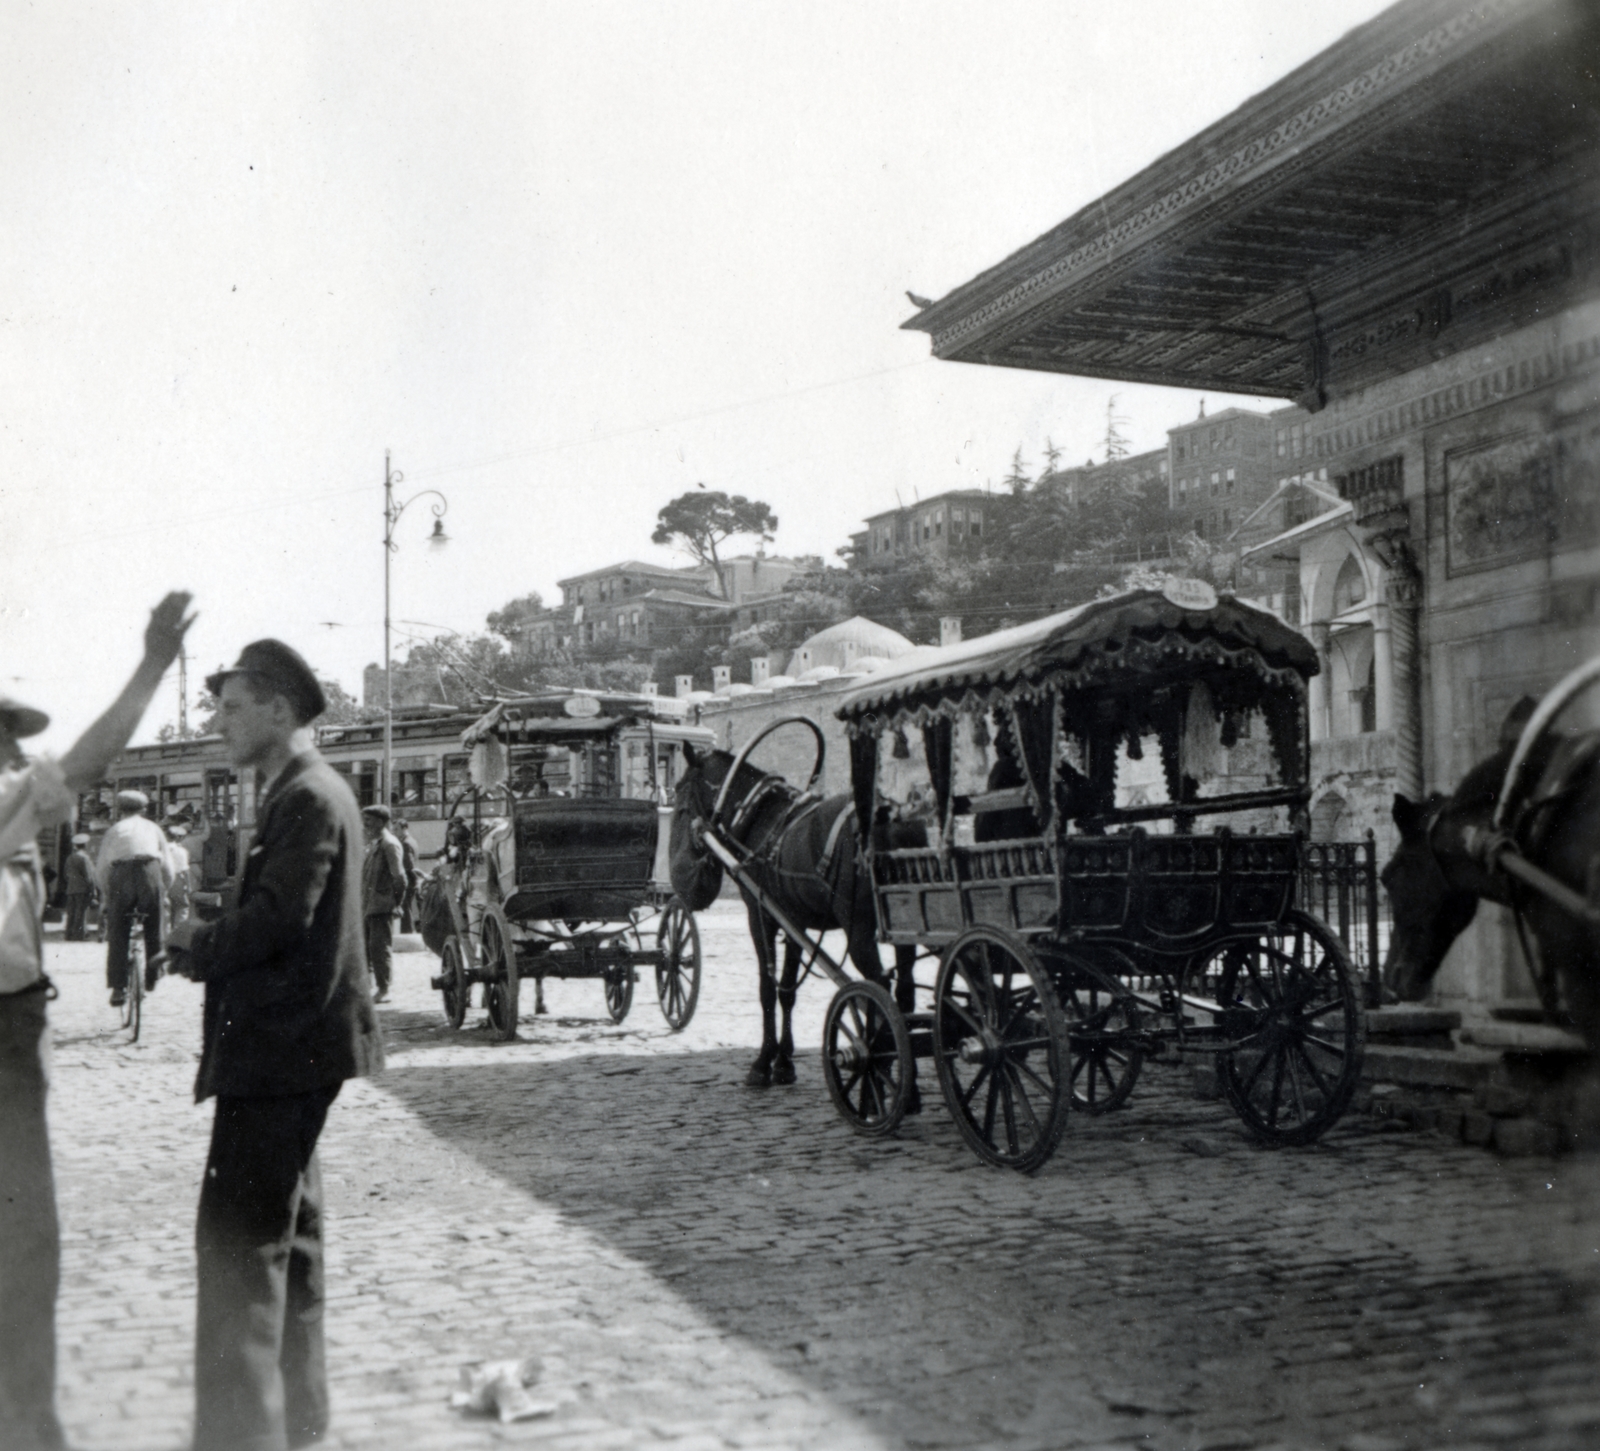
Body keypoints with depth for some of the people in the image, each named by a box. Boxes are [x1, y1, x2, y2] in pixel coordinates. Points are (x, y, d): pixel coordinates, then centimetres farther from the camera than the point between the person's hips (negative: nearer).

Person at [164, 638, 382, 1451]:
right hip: (292, 1042, 11)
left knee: (239, 1232, -9)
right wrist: (205, 943, 4)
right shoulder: (304, 793, 16)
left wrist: (197, 947, -8)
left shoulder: (307, 797, -15)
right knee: (284, 1226, 17)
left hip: (279, 1046, -11)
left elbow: (275, 918, -23)